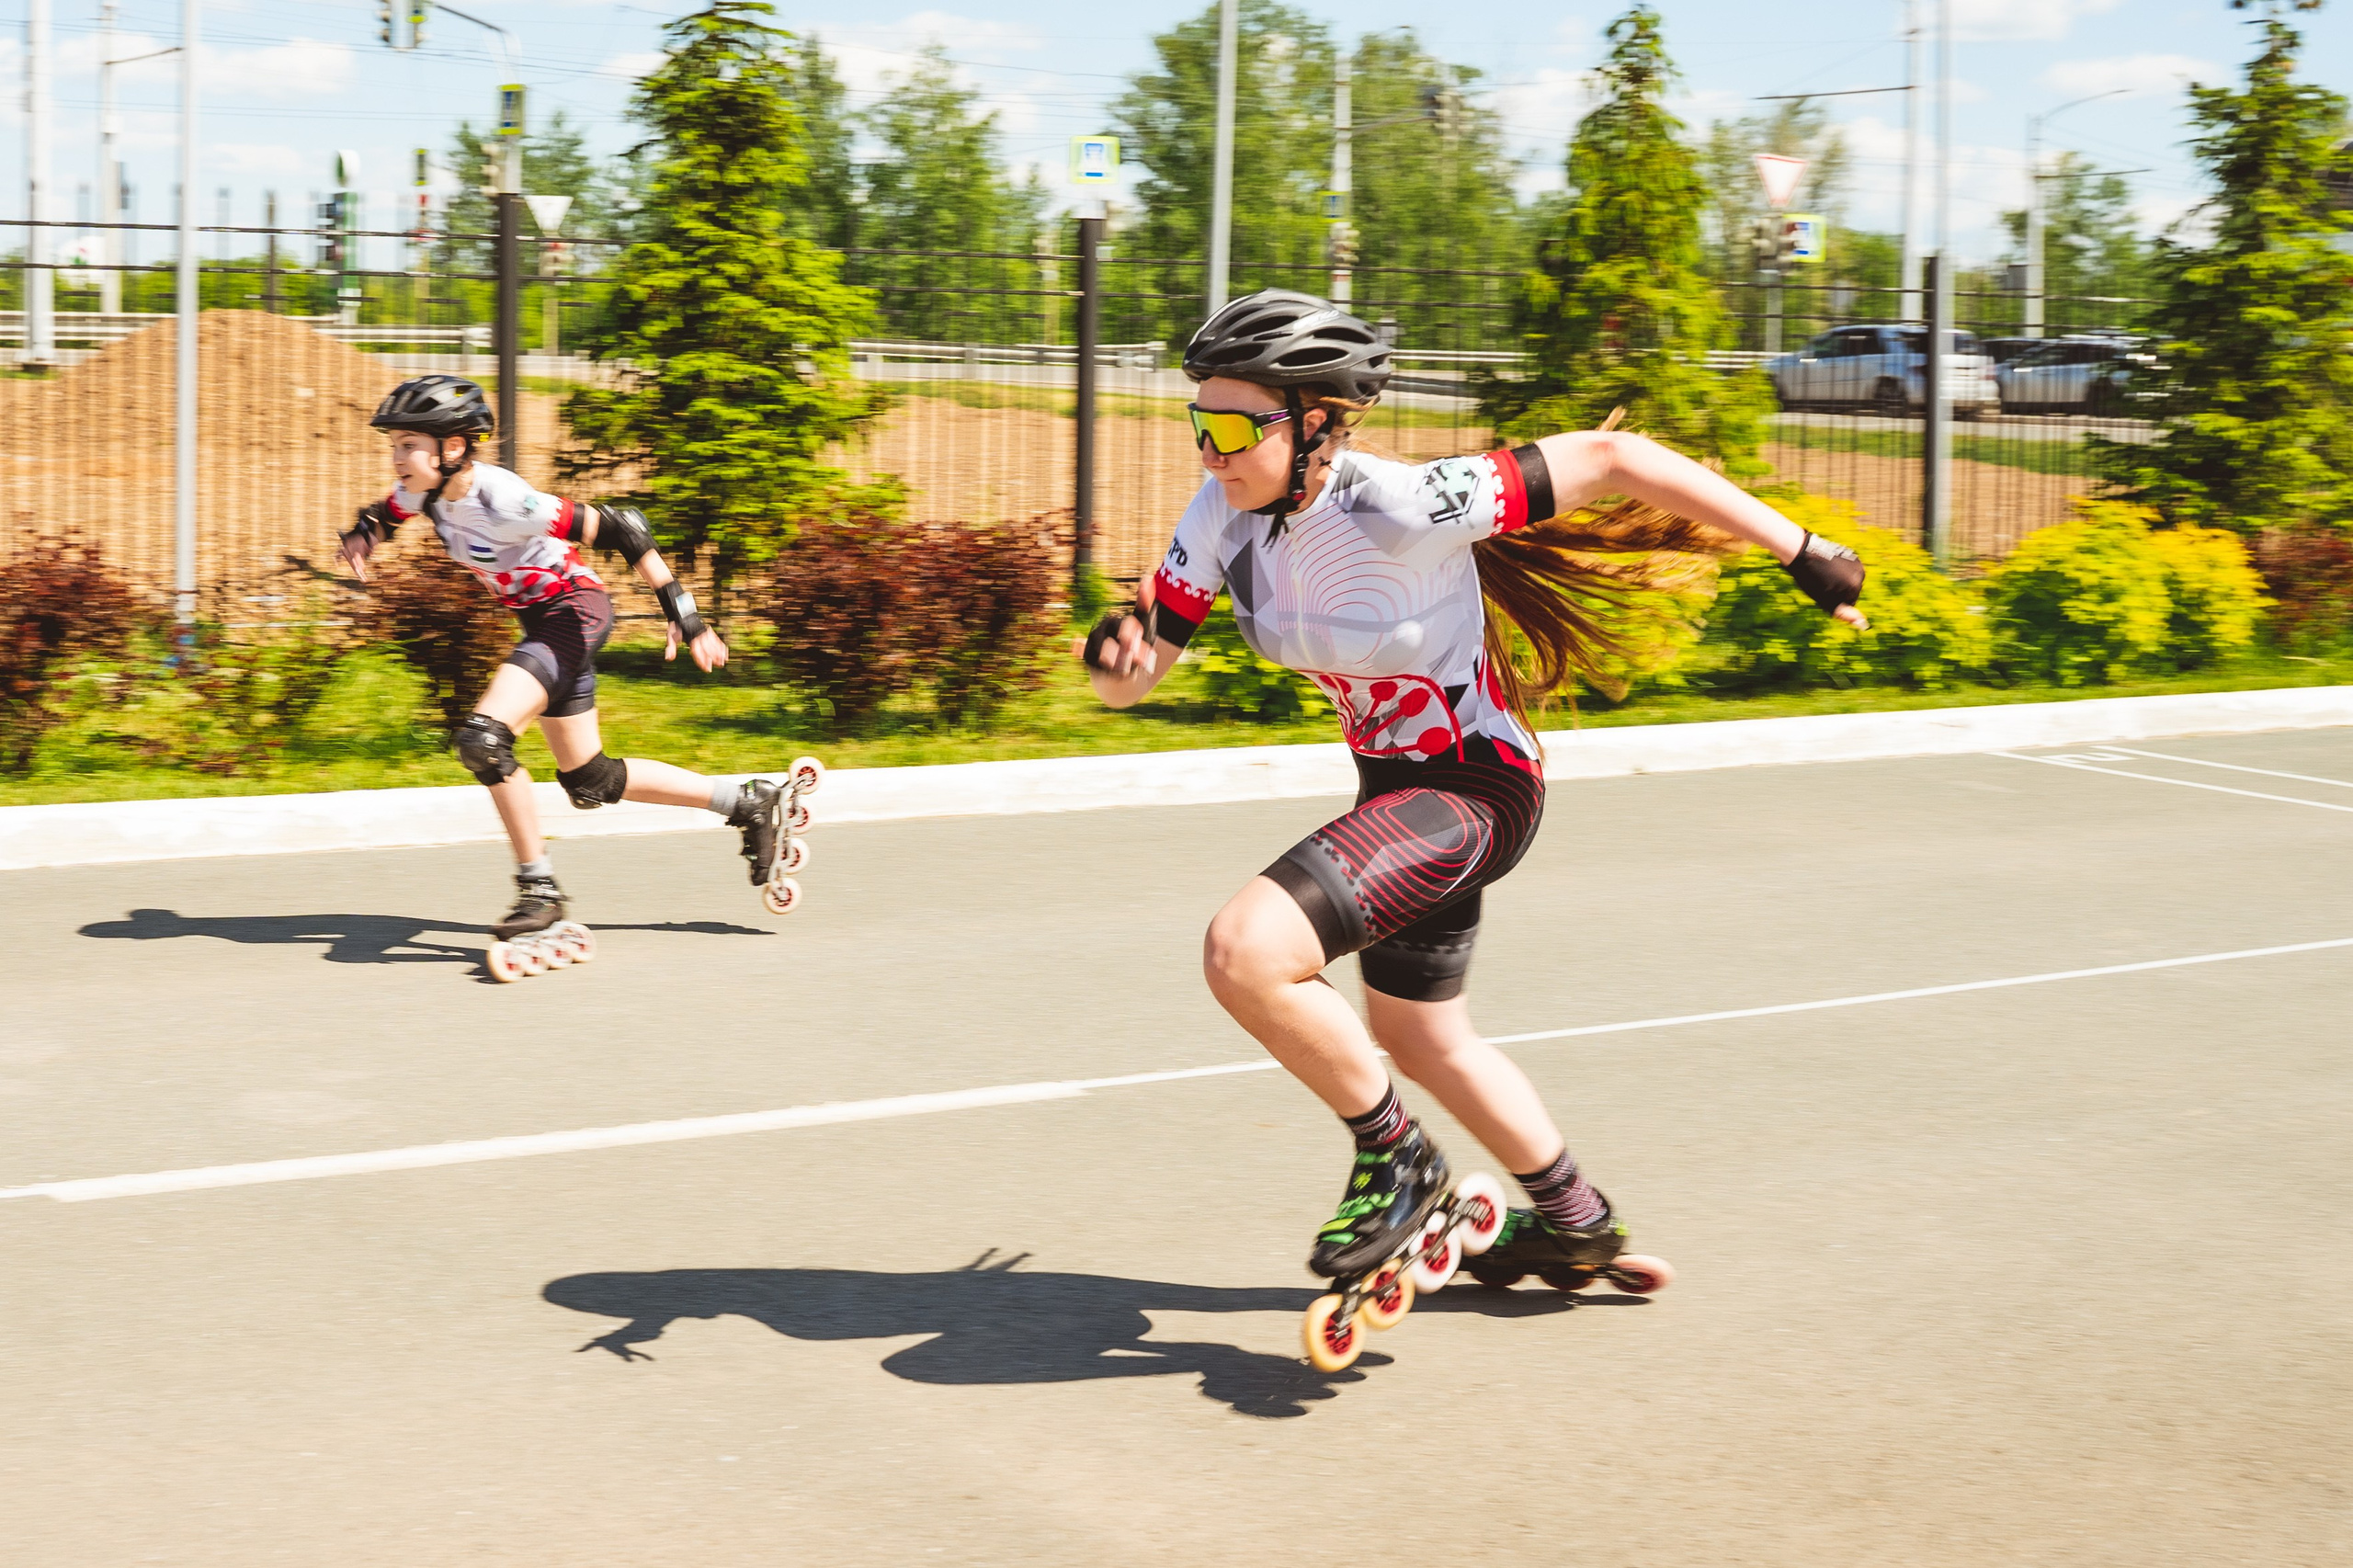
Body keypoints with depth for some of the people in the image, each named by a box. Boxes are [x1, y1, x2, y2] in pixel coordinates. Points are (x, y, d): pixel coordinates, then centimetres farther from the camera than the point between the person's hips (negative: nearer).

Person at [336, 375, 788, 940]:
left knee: (483, 739, -25)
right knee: (590, 784, 15)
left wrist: (682, 612, -26)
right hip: (540, 621, 9)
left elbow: (619, 527, -27)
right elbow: (383, 514, 19)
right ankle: (749, 802, 27)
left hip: (574, 611, -9)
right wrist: (363, 535, -7)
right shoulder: (426, 493, -6)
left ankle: (539, 889, -13)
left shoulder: (502, 501, -29)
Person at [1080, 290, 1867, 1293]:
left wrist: (1803, 552, -21)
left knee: (1244, 953, -27)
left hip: (1473, 788, -9)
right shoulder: (1226, 513, -10)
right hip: (1393, 785, 9)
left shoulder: (1402, 508, -30)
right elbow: (1130, 682, -7)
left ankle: (1396, 1162, -3)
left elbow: (1612, 458, -25)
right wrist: (1115, 654, -33)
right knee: (1419, 1041, 26)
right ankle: (1574, 1223, 51)